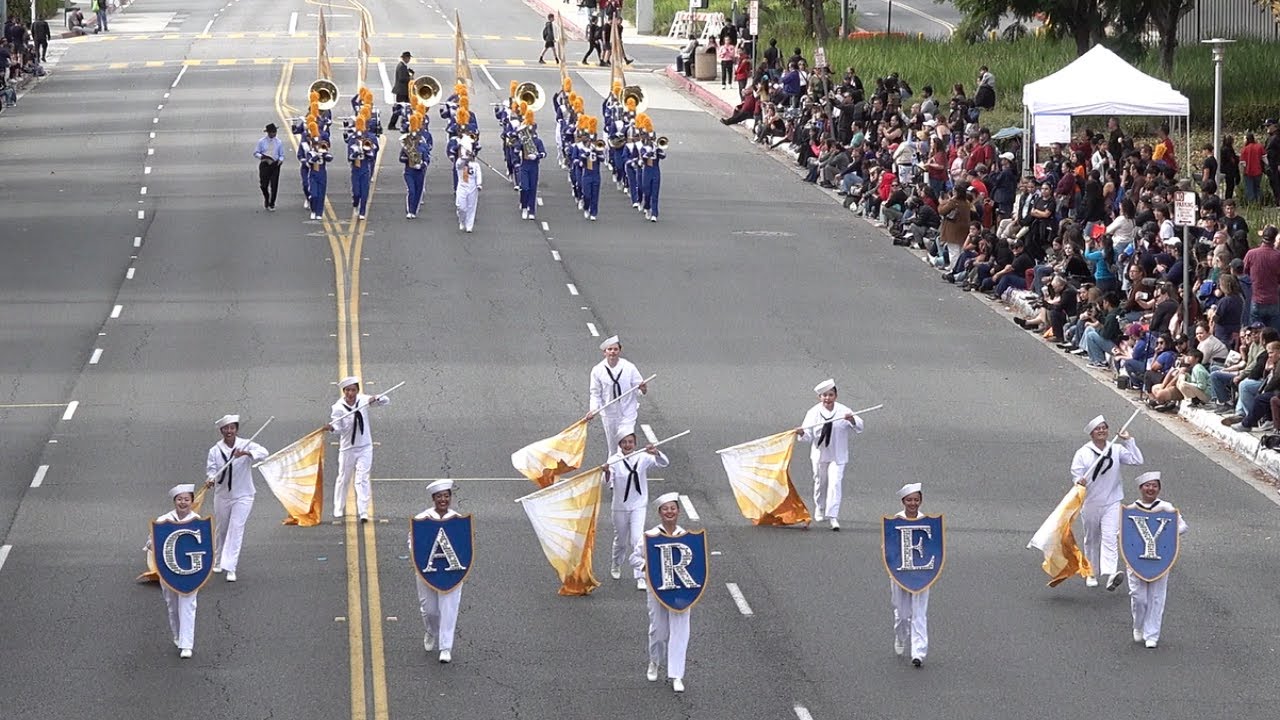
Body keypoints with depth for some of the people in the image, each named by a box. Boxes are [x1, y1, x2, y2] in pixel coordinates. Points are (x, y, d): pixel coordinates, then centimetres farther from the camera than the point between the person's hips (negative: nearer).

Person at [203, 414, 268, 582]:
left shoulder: (246, 445, -9)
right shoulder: (215, 451, -3)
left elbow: (263, 453, -24)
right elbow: (211, 469, -7)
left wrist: (246, 453, -42)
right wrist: (210, 479, -31)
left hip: (242, 495, -3)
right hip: (222, 495, 3)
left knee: (236, 529, -12)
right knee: (221, 529, 16)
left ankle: (230, 568, -13)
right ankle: (218, 561, 37)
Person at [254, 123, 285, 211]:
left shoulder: (279, 142, 3)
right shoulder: (261, 141, -1)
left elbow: (282, 155, 8)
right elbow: (256, 153, 2)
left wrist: (280, 160, -15)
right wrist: (262, 156, -18)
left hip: (275, 165, 1)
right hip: (264, 164, -1)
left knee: (274, 186, -2)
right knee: (264, 185, 2)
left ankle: (271, 204, 11)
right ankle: (266, 198, 33)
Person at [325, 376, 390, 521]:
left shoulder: (363, 400, -5)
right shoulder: (338, 407, -12)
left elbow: (386, 400, -2)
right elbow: (338, 427, -14)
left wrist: (375, 399, -24)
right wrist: (331, 428, -37)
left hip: (365, 447, 1)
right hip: (347, 448, -1)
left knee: (362, 479, -5)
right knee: (343, 479, 12)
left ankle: (363, 512, -6)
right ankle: (339, 510, 29)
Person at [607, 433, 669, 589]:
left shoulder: (643, 458, -8)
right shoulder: (614, 460, -12)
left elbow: (663, 463, -17)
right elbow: (608, 482, -24)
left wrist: (656, 453, -38)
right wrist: (607, 473, -47)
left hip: (638, 506, 0)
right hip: (620, 507, 0)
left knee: (637, 539, -12)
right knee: (621, 540, 17)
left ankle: (641, 577, -8)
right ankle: (616, 566, 46)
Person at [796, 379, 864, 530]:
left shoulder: (843, 411, -8)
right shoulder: (813, 413, -6)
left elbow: (859, 427, -12)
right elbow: (808, 436, -7)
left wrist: (852, 420, -33)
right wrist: (802, 433, -30)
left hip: (838, 455, -2)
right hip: (820, 454, 2)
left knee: (835, 483, -12)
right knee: (820, 483, 16)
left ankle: (833, 517, -13)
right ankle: (819, 511, 39)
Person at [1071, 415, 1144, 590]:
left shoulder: (1116, 450, 3)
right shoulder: (1083, 453, -2)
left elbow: (1137, 460, -2)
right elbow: (1076, 472, -5)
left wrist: (1128, 441, -7)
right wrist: (1080, 481, -28)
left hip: (1112, 502, 0)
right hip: (1090, 502, 0)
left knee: (1110, 537, -15)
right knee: (1092, 539, 14)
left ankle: (1110, 574, -29)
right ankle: (1091, 574, 29)